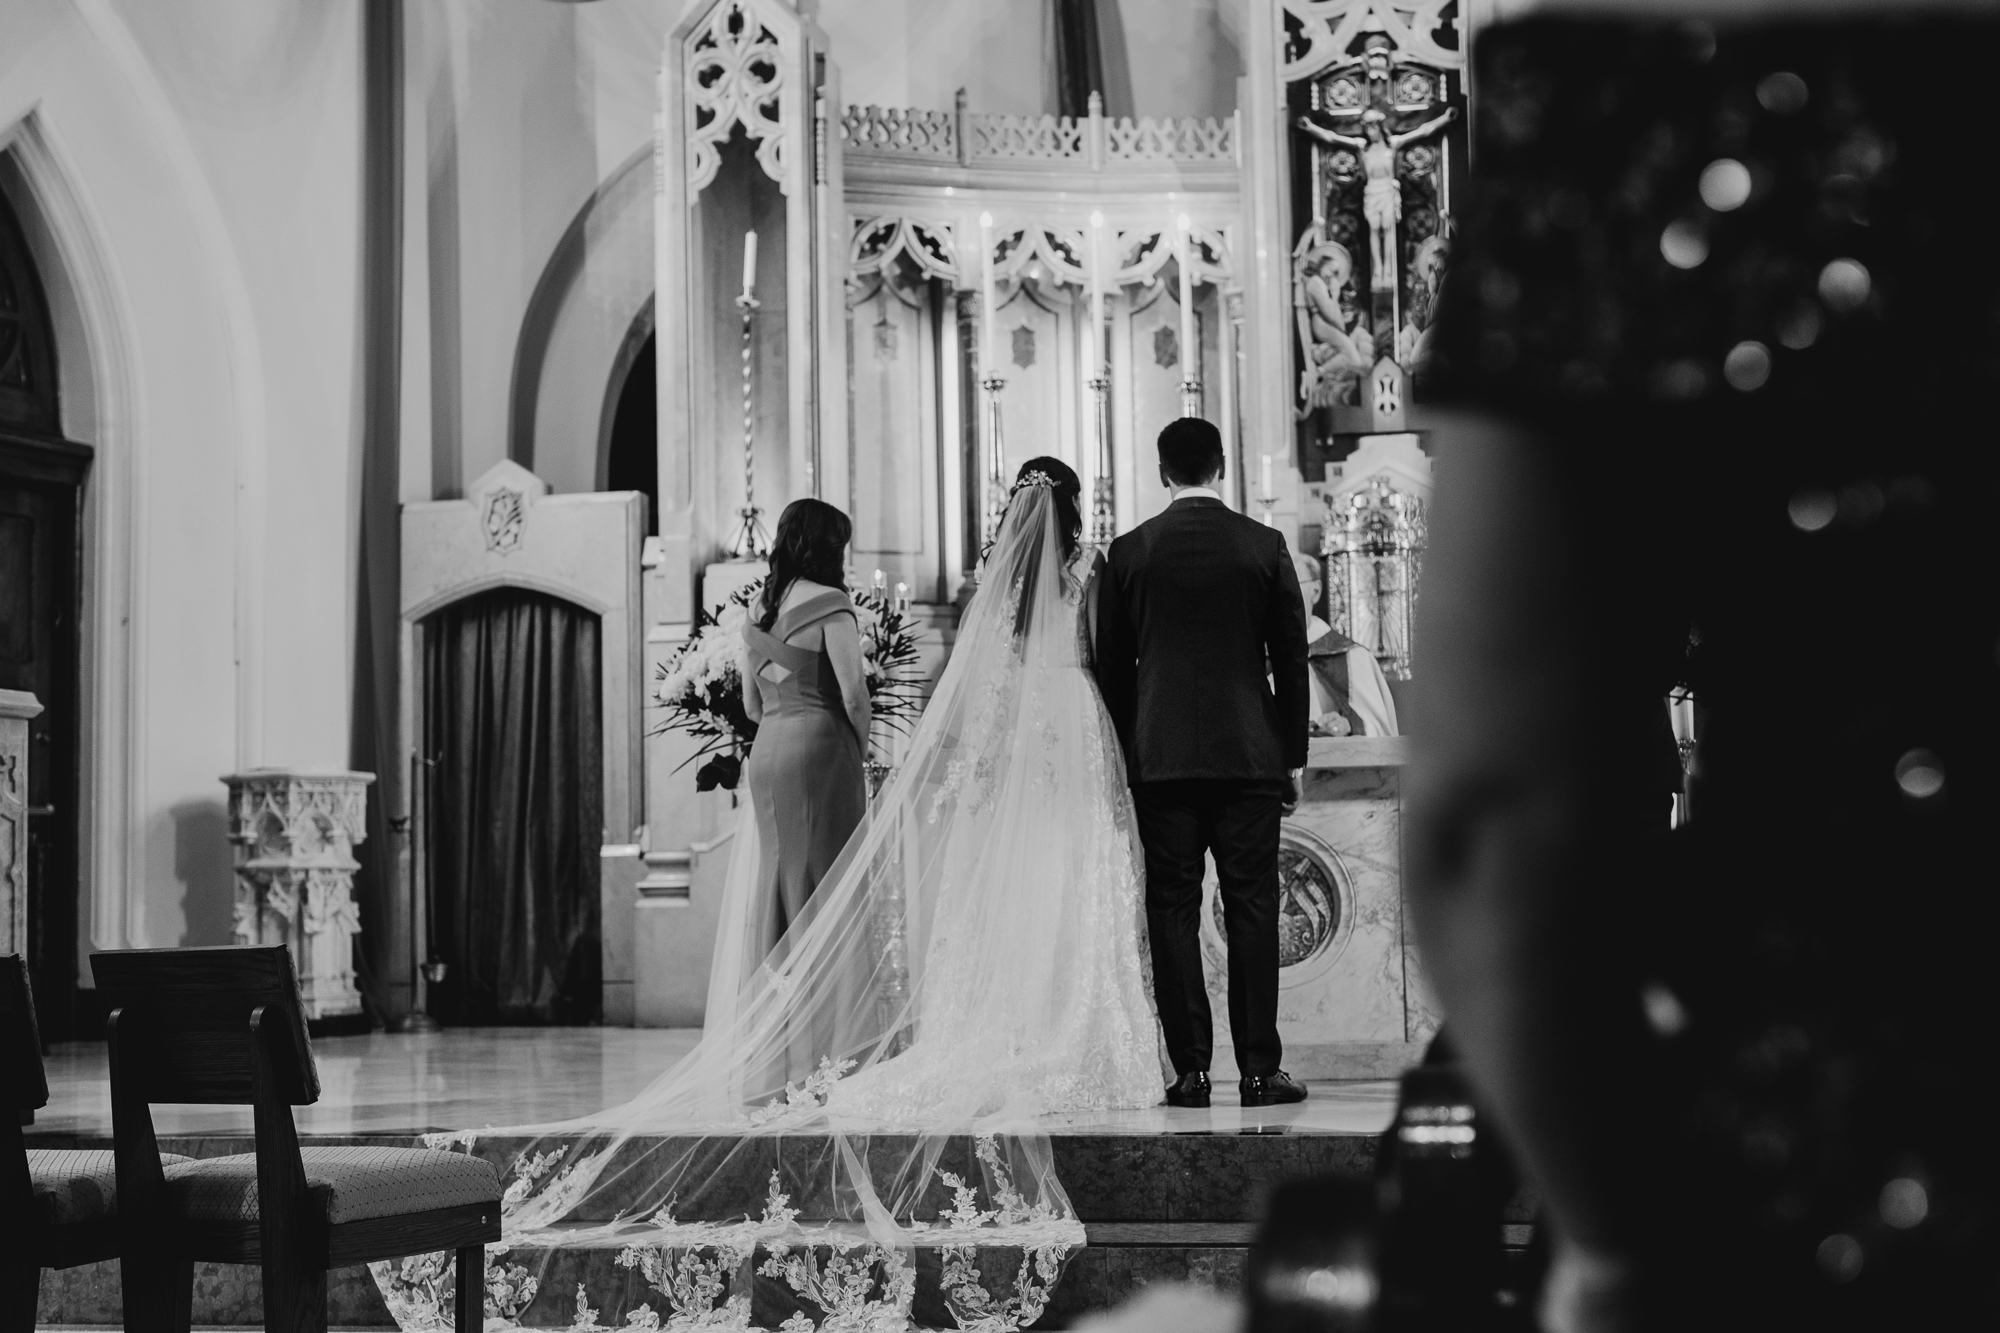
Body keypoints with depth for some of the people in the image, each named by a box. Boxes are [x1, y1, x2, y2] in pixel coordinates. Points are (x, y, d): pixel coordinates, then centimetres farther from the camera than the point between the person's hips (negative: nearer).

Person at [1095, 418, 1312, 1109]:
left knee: (1172, 910, 3)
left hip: (1160, 758, 0)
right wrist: (1294, 755, 10)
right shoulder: (1264, 546, 0)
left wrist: (1127, 755, 13)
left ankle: (1190, 1071, 2)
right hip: (1251, 754, 0)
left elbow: (1112, 665, 5)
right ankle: (1259, 1071, 2)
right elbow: (1291, 658, 2)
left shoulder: (1129, 551, 1)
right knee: (1252, 909, 3)